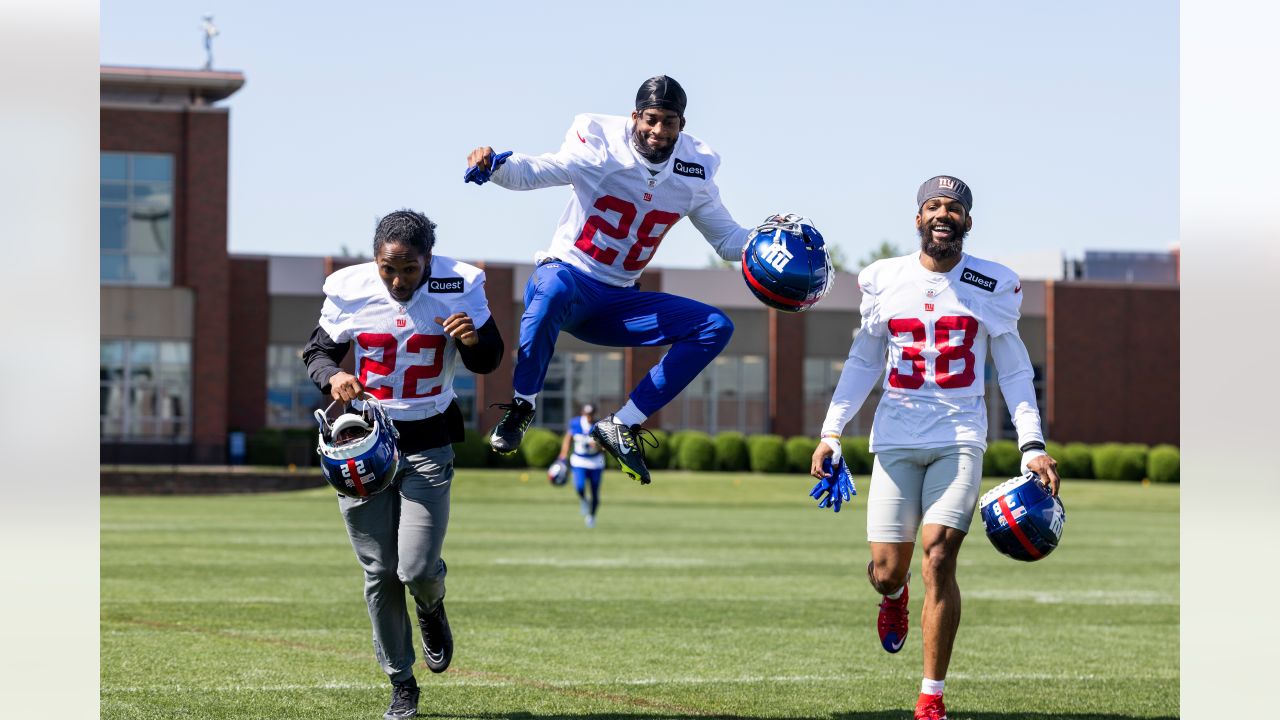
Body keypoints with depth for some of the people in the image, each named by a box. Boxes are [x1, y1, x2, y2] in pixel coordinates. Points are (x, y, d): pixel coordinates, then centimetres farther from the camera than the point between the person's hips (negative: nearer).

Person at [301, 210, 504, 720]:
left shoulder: (458, 287, -9)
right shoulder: (350, 290, -9)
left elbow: (488, 363, 3)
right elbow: (318, 350, 6)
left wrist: (475, 339, -20)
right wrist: (332, 377, -17)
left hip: (427, 444, -1)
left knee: (418, 568, -12)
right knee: (380, 572, 2)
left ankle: (432, 609, 26)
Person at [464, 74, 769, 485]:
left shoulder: (694, 172, 3)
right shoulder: (600, 150, -12)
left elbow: (726, 239, 13)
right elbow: (530, 173, -18)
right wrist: (493, 166, -39)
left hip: (618, 302, 6)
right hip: (568, 274, -6)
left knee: (716, 328, -7)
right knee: (552, 291, -43)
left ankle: (622, 426, -7)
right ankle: (522, 406, -20)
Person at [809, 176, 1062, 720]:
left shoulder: (993, 286, 2)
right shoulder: (884, 280, 5)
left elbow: (1014, 372, 7)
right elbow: (863, 362, 14)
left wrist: (1032, 445, -2)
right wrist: (831, 432, 7)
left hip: (959, 438, -2)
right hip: (897, 438, 2)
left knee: (938, 562, -14)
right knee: (887, 570, -3)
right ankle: (893, 595, 39)